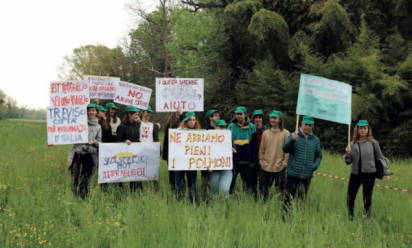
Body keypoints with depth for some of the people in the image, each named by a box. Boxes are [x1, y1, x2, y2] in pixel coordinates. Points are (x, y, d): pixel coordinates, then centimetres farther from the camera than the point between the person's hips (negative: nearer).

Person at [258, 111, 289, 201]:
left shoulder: (285, 133, -4)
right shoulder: (265, 133, 7)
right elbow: (261, 148, 11)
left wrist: (285, 162, -8)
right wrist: (261, 160, 5)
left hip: (279, 167, -4)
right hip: (265, 167, 4)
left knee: (280, 190, 1)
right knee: (263, 189, 13)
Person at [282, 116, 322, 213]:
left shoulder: (315, 139, 10)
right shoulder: (293, 136, -2)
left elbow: (318, 155, 19)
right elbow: (285, 149, -15)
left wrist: (315, 165, 1)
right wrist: (292, 139, -33)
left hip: (307, 175, 3)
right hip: (293, 174, -3)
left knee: (302, 200, 10)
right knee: (289, 198, -5)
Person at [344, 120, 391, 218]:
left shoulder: (373, 143, 0)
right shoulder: (353, 144, 7)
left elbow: (380, 158, 6)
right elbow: (348, 161, 9)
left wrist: (386, 172, 4)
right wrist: (348, 153, -11)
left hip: (369, 174, -3)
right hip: (355, 174, 3)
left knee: (367, 198, 2)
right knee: (350, 197, 4)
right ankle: (350, 217, 20)